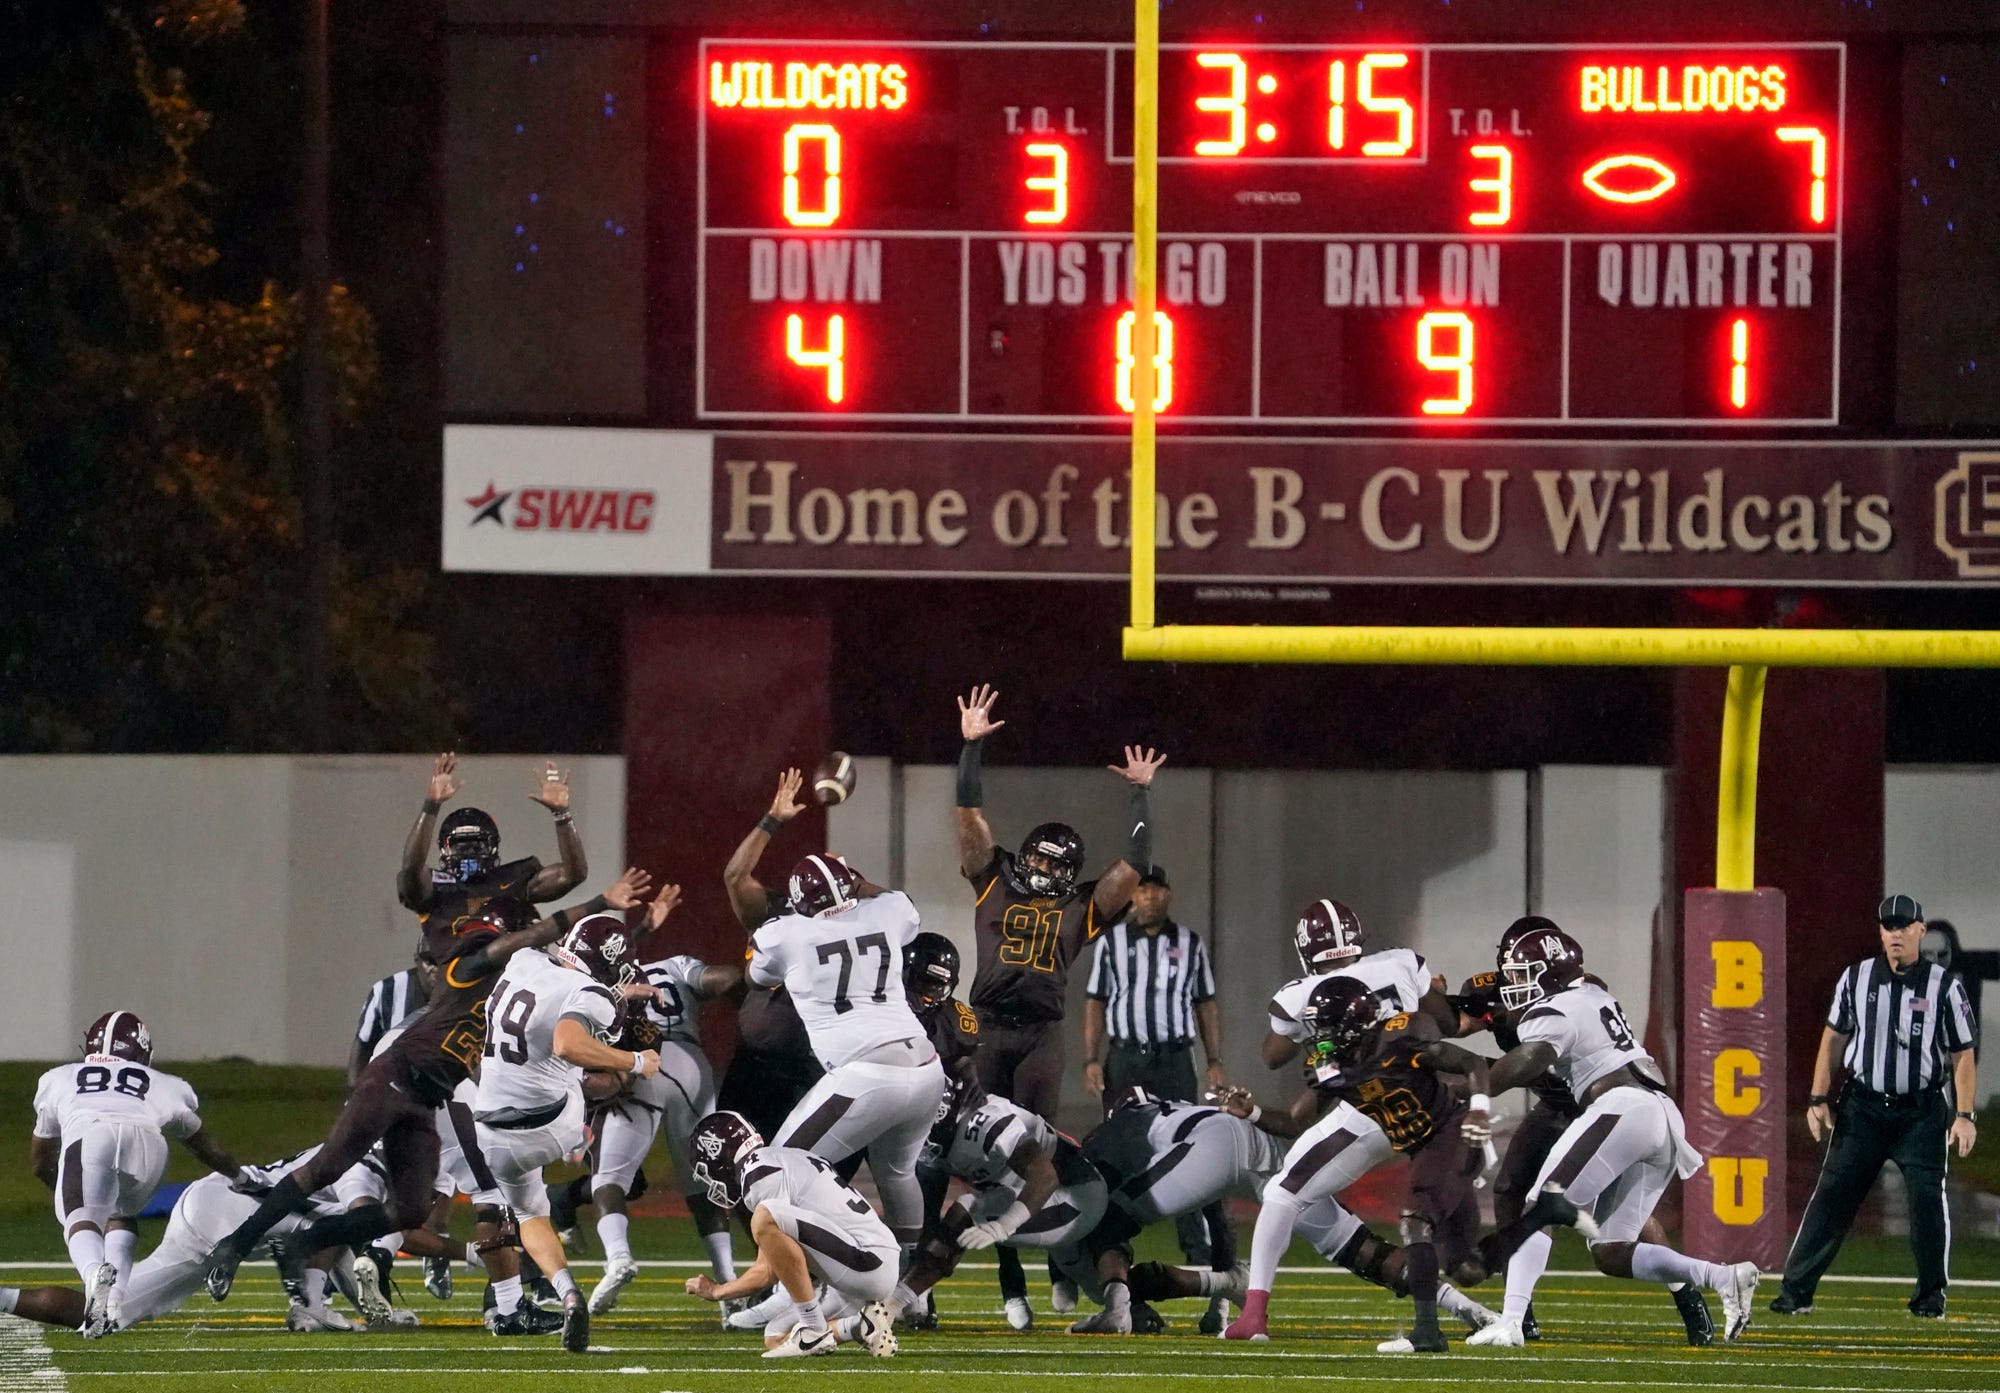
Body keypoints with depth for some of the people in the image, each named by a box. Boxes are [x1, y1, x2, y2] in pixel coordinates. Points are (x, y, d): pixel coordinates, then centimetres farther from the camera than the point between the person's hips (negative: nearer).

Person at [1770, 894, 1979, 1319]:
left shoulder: (1945, 987, -1)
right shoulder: (1856, 979, 5)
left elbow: (1963, 1056, 1)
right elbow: (1834, 1039, 13)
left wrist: (1965, 1115, -8)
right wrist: (1818, 1099, 6)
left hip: (1921, 1112, -1)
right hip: (1862, 1108, 1)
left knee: (1928, 1199, -9)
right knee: (1831, 1197, -4)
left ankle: (1931, 1295, 7)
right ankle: (1796, 1291, -2)